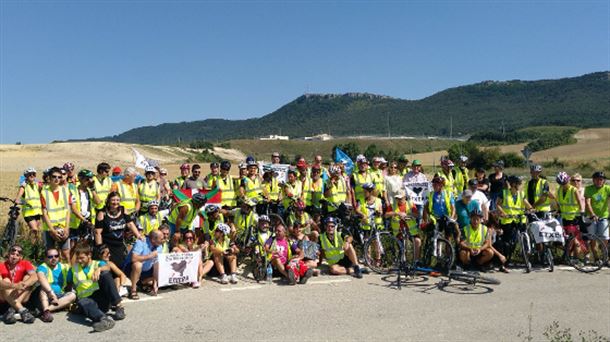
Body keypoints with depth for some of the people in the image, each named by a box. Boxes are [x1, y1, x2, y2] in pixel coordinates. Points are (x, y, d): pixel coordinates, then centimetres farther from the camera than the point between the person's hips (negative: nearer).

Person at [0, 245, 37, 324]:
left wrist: (24, 284, -43)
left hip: (21, 298, 1)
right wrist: (15, 286, -47)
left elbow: (35, 277, -24)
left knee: (28, 277, -19)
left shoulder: (25, 264, -5)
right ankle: (22, 311, -41)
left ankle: (11, 310, -33)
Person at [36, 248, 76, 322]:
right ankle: (46, 311, -49)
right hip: (46, 297, -3)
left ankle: (49, 308, -36)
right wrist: (51, 292, -46)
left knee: (72, 295, -23)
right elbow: (41, 277, -31)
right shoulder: (43, 267, -9)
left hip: (59, 297, 3)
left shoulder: (64, 268, 6)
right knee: (43, 288, -31)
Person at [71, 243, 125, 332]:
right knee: (82, 303, -35)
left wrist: (99, 269, -36)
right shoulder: (75, 268, 24)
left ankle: (118, 306, -28)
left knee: (105, 273, -25)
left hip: (103, 297, -1)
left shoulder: (98, 263, 11)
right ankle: (104, 319, -62)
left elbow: (107, 267, -13)